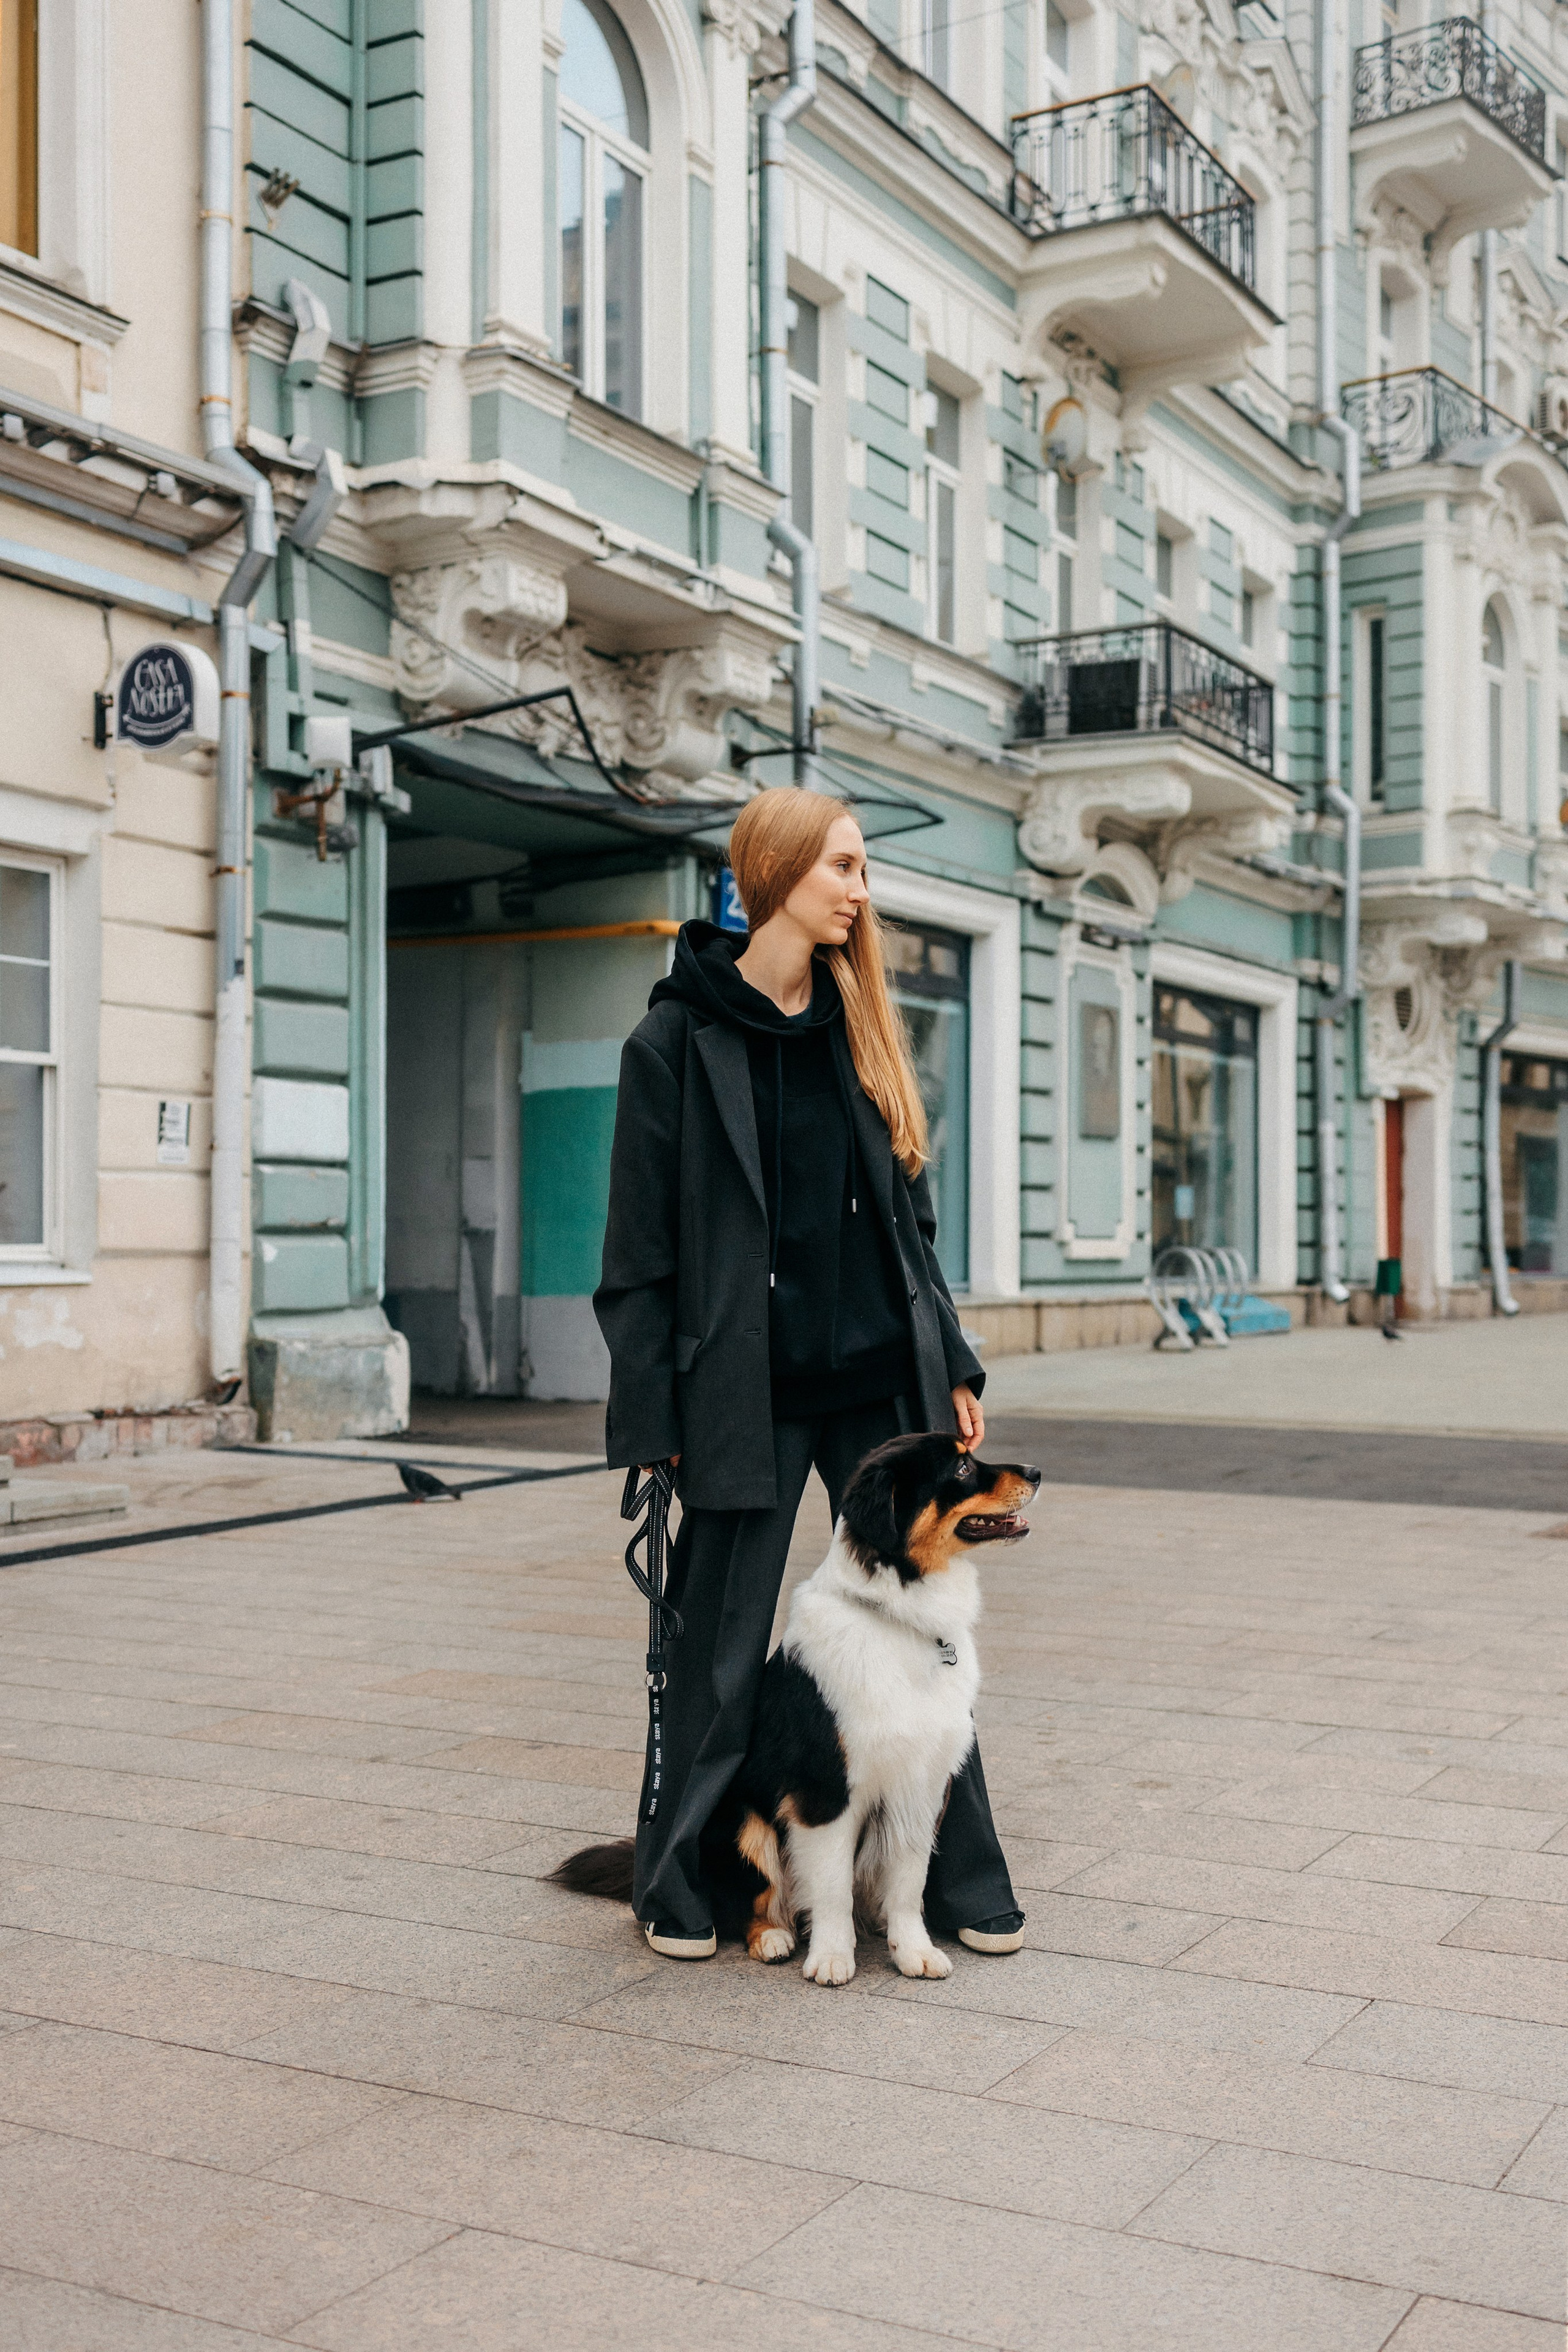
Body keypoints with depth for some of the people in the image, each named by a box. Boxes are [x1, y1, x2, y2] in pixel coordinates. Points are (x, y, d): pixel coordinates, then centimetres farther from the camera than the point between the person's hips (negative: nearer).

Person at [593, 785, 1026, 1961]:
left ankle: (965, 1880, 21)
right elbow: (641, 1247, -5)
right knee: (721, 1651, 5)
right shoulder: (677, 1040, -4)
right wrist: (649, 1421, -8)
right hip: (748, 1390, -4)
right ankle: (680, 1885, 22)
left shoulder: (860, 1028, 10)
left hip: (881, 1380, 4)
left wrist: (951, 1365, 10)